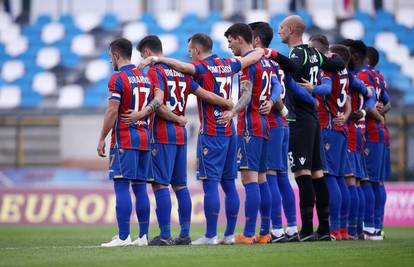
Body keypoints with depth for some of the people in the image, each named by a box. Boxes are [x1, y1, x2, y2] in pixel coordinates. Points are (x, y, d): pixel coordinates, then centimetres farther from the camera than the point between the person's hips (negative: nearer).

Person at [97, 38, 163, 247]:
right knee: (140, 187, 9)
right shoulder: (145, 78, 15)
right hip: (144, 138, 7)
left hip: (124, 139, -7)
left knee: (121, 186, -8)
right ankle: (143, 236, 8)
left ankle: (123, 236, -13)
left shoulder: (117, 79, -8)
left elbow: (112, 112, -12)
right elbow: (158, 101, 5)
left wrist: (101, 139, -7)